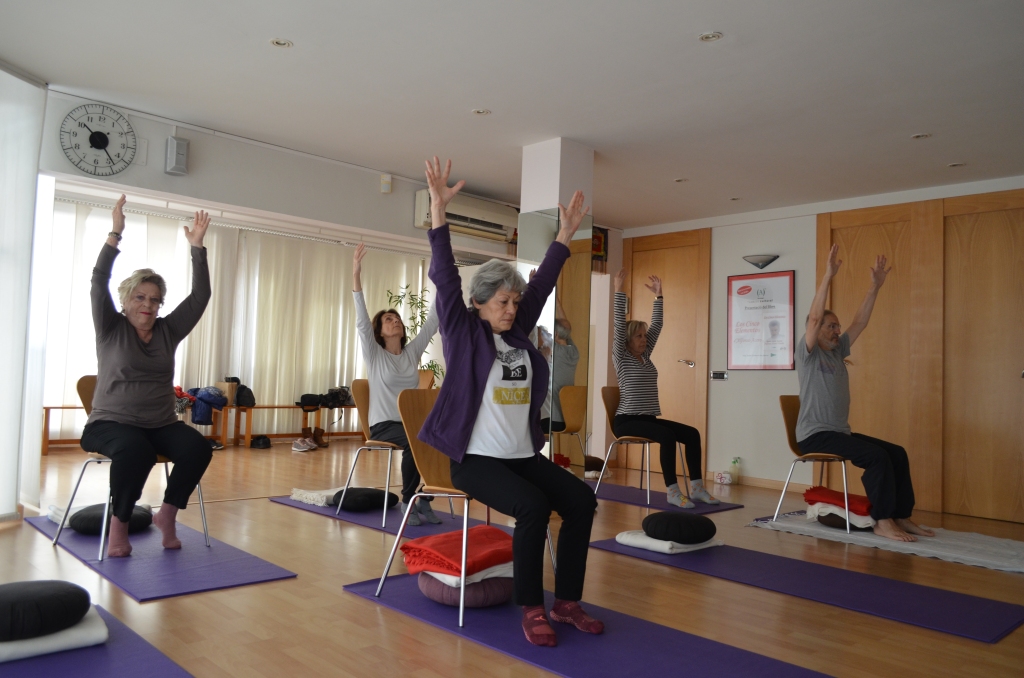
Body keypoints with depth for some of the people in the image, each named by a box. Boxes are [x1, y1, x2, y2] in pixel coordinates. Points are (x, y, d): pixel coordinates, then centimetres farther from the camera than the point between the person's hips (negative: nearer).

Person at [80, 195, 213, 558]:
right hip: (111, 422, -3)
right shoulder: (111, 329, 1)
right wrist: (115, 234, -21)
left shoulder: (168, 331, 7)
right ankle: (119, 524, -15)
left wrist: (197, 247, -8)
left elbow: (200, 296, 0)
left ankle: (168, 512, -4)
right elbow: (99, 282, -13)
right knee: (136, 450, -37)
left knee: (198, 447, -26)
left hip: (161, 424, 4)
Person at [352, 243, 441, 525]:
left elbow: (432, 323, 6)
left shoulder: (412, 351, 12)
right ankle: (408, 501, -15)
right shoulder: (374, 354, 1)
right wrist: (356, 275, -22)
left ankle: (425, 498, -8)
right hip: (384, 424, -4)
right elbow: (362, 321, -12)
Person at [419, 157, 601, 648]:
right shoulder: (462, 332, -4)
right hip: (476, 457, -6)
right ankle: (531, 610, -10)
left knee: (582, 500, -10)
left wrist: (564, 235, 14)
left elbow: (543, 283, 15)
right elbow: (445, 278, -14)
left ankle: (567, 602, 3)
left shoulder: (518, 333, 10)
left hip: (524, 455, 6)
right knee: (533, 507, -28)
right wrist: (438, 210, -21)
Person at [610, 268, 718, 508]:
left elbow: (656, 326, 14)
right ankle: (672, 491, -25)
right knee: (667, 436, -30)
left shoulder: (645, 356, 15)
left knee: (692, 434, -8)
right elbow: (619, 325, -13)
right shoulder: (621, 358, -4)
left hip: (649, 418, 8)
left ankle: (697, 488, -6)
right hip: (626, 421, -8)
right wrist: (619, 292, -16)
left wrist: (658, 295, 10)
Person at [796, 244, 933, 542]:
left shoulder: (838, 352, 15)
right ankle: (883, 521, -17)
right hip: (815, 435, -9)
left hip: (840, 432, 9)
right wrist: (828, 276, -25)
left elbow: (860, 322, 12)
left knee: (896, 453, -2)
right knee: (877, 456, -24)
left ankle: (902, 516, 3)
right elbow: (814, 317, -21)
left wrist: (875, 287, 5)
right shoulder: (808, 353, -8)